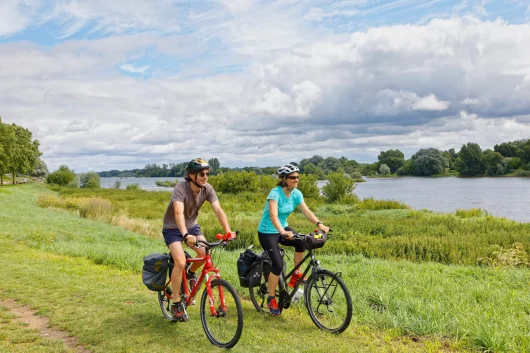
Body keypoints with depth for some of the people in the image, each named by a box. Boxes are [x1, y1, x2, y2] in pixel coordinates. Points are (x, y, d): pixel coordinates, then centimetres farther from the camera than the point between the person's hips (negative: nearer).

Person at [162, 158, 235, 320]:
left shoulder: (207, 189, -15)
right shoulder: (180, 189, -30)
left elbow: (218, 210, -22)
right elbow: (178, 213, -44)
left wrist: (228, 231, -36)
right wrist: (186, 235, -59)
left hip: (192, 225, 5)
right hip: (173, 228, -5)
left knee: (205, 254, -17)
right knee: (180, 262, -21)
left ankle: (191, 273, 18)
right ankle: (176, 304, -4)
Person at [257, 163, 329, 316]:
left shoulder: (296, 193, -5)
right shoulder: (275, 193, -25)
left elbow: (306, 211, -12)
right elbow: (273, 216, -38)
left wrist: (319, 224, -29)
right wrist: (283, 232, -53)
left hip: (283, 228, 6)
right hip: (267, 232, -6)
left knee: (302, 243, -21)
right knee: (278, 264, -16)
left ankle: (296, 274, 3)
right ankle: (271, 299, 4)